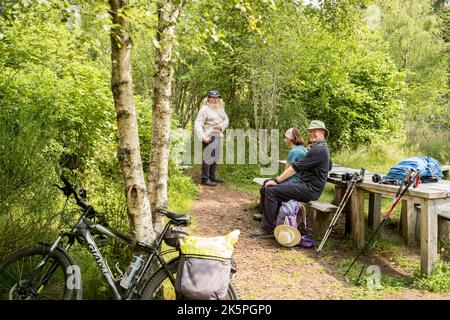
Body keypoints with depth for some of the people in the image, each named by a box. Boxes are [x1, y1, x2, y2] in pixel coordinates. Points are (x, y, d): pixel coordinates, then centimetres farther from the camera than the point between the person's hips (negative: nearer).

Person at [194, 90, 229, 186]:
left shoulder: (220, 108, 11)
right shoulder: (205, 109, -11)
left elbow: (226, 119, 16)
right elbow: (198, 123, -17)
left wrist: (221, 125, -7)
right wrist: (203, 136, -25)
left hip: (217, 135, 8)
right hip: (209, 136, -8)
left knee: (215, 157, 15)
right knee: (208, 157, -11)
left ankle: (212, 176, 26)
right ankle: (205, 179, -6)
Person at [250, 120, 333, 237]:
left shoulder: (317, 150, -16)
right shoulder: (323, 148, 17)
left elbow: (296, 168, -19)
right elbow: (329, 166, 35)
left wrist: (277, 180, -15)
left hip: (310, 189, -11)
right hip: (307, 184, 11)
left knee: (271, 191, -17)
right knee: (275, 188, 11)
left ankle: (267, 229, -11)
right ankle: (269, 222, 8)